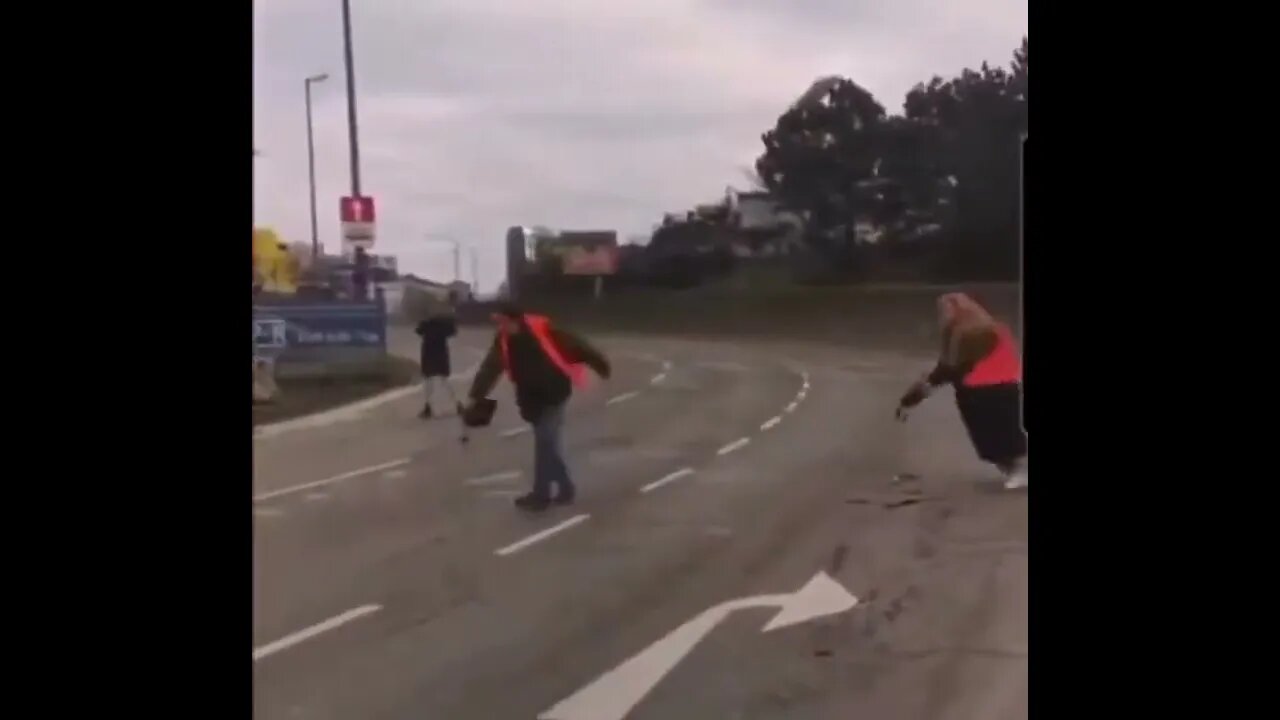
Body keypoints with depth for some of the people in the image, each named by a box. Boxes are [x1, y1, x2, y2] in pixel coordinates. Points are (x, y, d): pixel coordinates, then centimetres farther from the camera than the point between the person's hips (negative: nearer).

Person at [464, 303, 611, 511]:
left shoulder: (541, 330, -22)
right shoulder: (503, 341, -5)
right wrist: (475, 396, -10)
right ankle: (565, 488, 23)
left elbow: (572, 345, -16)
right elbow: (489, 369, -5)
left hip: (552, 394, -6)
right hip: (532, 398, 6)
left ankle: (541, 494, 4)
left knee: (545, 442, -5)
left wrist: (599, 363, -9)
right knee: (548, 442, 12)